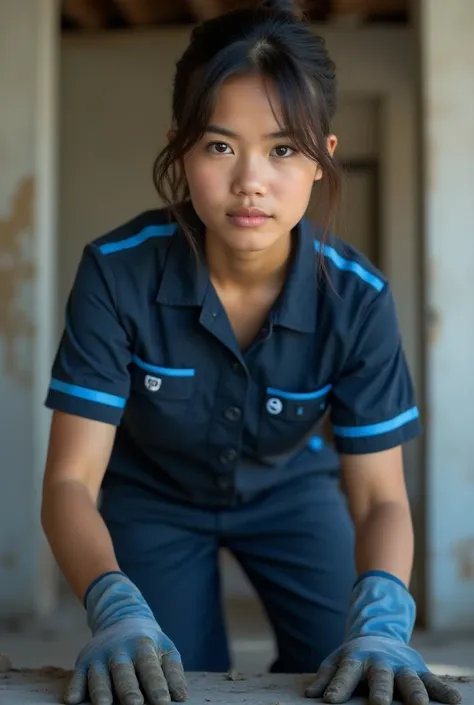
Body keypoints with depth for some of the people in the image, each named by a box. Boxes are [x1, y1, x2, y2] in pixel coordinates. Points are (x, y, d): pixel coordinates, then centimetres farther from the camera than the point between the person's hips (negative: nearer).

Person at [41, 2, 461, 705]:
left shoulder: (357, 298, -26)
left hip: (291, 491, 2)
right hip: (154, 500, -1)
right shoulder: (118, 272, -31)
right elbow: (71, 479, -31)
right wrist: (115, 610, -52)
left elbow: (379, 497, -24)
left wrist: (381, 620, -46)